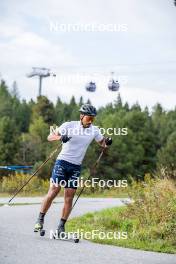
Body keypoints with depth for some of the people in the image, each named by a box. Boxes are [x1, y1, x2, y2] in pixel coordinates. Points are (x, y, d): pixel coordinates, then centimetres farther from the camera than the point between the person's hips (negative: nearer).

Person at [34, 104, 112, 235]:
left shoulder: (94, 130, 3)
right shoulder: (69, 125, -8)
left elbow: (102, 143, 18)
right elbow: (50, 137, -9)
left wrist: (107, 142, -6)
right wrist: (60, 137, -31)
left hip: (76, 167, 3)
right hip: (62, 162, -3)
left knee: (69, 197, 0)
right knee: (54, 191, -11)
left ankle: (61, 227, 6)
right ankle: (40, 220, 0)